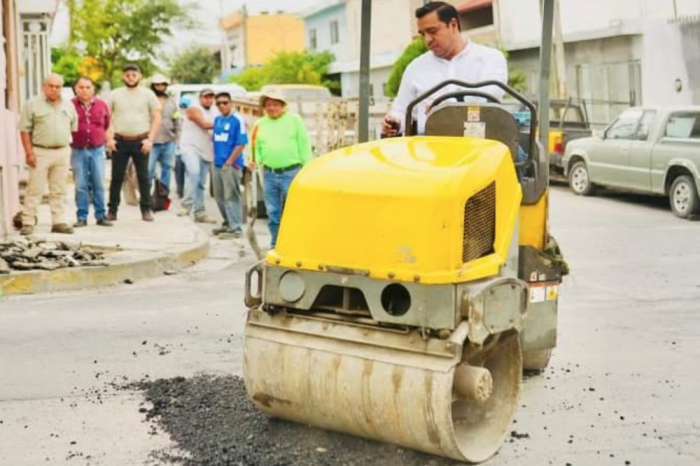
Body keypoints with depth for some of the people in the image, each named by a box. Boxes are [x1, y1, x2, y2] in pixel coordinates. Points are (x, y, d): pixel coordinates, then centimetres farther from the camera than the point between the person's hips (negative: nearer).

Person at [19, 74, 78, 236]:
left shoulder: (68, 105, 11)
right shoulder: (33, 104, -3)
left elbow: (73, 127, 18)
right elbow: (24, 130, -5)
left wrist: (69, 145, 9)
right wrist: (29, 152, -12)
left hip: (63, 152, 4)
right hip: (40, 152, -4)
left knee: (59, 190, 8)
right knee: (35, 189, -4)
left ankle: (58, 222, 14)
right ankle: (28, 223, -1)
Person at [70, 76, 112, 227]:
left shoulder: (102, 105, 4)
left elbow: (107, 125, 16)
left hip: (97, 150, 2)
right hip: (78, 151, -1)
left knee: (99, 185, 4)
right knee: (81, 186, 1)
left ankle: (101, 216, 11)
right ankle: (82, 217, 8)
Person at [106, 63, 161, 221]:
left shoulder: (148, 94, 4)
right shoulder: (115, 94, 7)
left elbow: (156, 118, 2)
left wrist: (150, 139, -7)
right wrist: (109, 139, -3)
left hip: (141, 142, -1)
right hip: (120, 141, 1)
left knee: (143, 177, 3)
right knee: (116, 177, 3)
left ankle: (146, 209, 10)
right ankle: (112, 210, 9)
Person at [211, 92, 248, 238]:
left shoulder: (237, 120, -9)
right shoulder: (217, 119, 12)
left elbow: (241, 144, -13)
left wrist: (229, 162, -15)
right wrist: (215, 159, 13)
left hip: (231, 165, -8)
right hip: (217, 164, 8)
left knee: (231, 197, -7)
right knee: (219, 197, 14)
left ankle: (236, 228, -3)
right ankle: (228, 224, 26)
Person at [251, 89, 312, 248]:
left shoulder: (294, 120, 1)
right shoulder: (260, 124, 12)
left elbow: (304, 145, -1)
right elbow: (257, 147, 17)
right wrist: (255, 162, -2)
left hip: (291, 172, -4)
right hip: (269, 174, 4)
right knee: (272, 211, 9)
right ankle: (276, 243, 19)